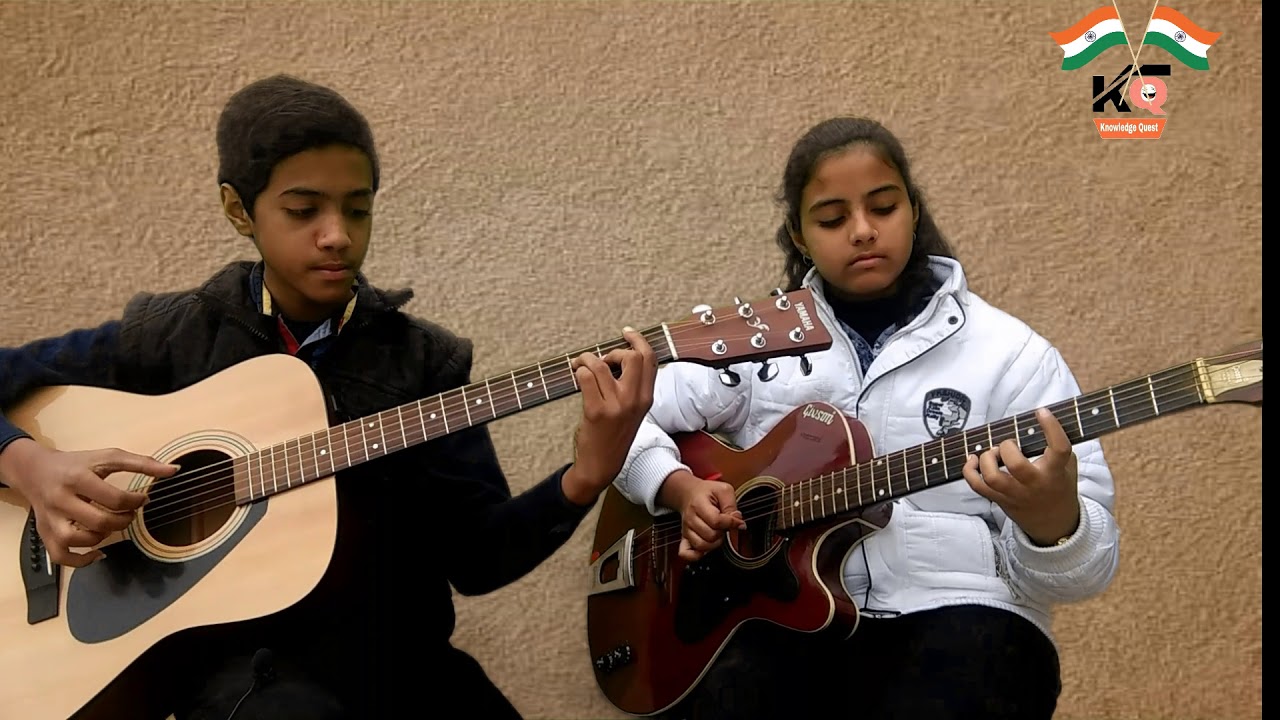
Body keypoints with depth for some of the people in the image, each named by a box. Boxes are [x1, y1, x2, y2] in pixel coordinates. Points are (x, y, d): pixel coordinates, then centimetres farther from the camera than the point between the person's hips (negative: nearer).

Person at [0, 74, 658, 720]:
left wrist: (585, 479, -20)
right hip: (227, 646, -2)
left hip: (383, 644, 2)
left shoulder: (423, 361, 4)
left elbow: (475, 556, -3)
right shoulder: (169, 336, 3)